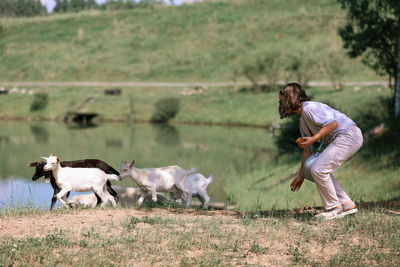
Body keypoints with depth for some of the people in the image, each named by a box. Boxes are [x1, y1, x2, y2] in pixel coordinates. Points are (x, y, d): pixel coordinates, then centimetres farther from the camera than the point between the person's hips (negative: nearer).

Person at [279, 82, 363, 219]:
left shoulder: (309, 108, -11)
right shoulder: (302, 121, 20)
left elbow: (333, 123, -21)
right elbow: (307, 150, 23)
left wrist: (313, 139, -21)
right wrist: (301, 176, 23)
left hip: (348, 135, -11)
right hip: (340, 139, 11)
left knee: (318, 169, -14)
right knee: (320, 171, 12)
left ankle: (334, 208, -3)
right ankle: (347, 205, 15)